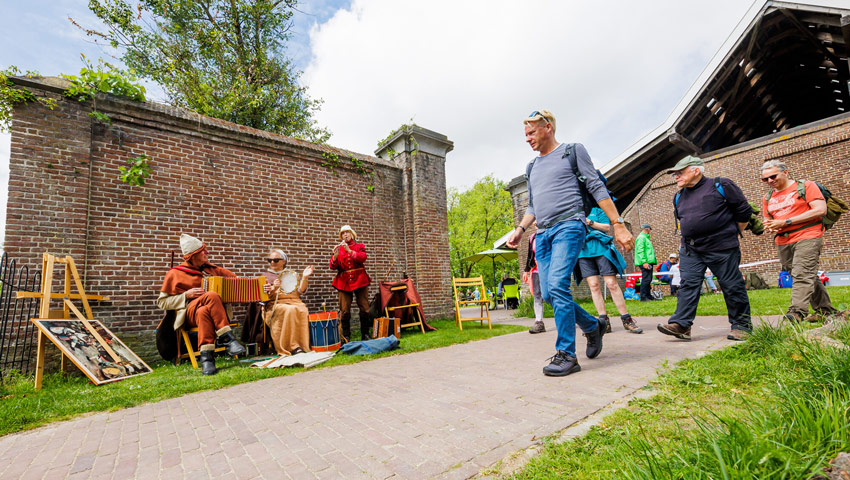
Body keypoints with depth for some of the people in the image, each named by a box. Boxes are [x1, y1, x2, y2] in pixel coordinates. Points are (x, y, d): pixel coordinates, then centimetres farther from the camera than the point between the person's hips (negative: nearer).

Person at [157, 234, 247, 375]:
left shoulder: (210, 268, 21)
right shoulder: (175, 273, 10)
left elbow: (234, 279, 28)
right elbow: (162, 302, 8)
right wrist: (186, 295, -7)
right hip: (190, 311, -2)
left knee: (204, 312, -36)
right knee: (212, 296, -36)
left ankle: (206, 357, -39)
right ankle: (227, 338, -37)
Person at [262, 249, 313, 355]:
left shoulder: (292, 274, 20)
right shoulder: (266, 275, 17)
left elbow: (301, 291, 8)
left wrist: (305, 277, -6)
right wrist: (273, 289, -15)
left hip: (295, 302, 2)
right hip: (276, 304, -1)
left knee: (303, 311, -34)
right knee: (290, 310, -36)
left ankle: (304, 345, -30)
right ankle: (293, 346, -35)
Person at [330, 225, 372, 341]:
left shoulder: (359, 246, 12)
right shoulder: (338, 249, 14)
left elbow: (363, 257, -9)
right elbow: (333, 267, 4)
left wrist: (349, 250, -18)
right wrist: (335, 255, -14)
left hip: (359, 280, 0)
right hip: (344, 282, 1)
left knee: (364, 309, -2)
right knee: (344, 311, -6)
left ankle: (365, 335, 10)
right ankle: (346, 336, 4)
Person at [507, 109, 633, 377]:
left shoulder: (573, 151, 8)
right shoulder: (532, 167, 24)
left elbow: (597, 189, 2)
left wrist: (618, 225, -5)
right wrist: (520, 229, 11)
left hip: (568, 226, -6)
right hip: (543, 234, 6)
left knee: (557, 286, -22)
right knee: (549, 294, 0)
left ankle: (566, 355, -11)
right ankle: (593, 326, 25)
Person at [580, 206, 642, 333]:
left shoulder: (597, 209, 15)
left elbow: (607, 227, 5)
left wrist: (590, 222, -7)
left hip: (600, 248, -2)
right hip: (583, 251, 2)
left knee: (611, 283, -8)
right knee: (594, 285, -4)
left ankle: (626, 319, 1)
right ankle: (604, 322, -1)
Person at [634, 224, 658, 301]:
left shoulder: (645, 237, 23)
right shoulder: (641, 238, -10)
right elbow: (640, 251, -20)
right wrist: (644, 262, -24)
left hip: (648, 262, 11)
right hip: (645, 262, -11)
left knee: (648, 279, 13)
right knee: (646, 279, -11)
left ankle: (648, 296, 20)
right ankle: (643, 297, -9)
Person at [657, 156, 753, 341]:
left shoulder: (720, 186, -2)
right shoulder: (678, 197, 13)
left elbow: (744, 212, 4)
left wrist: (733, 235, 8)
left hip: (722, 249, -4)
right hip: (690, 250, 5)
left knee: (732, 286, 3)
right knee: (688, 284, -4)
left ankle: (742, 325, 19)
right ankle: (681, 325, -7)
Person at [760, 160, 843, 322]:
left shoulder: (806, 186, 1)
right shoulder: (767, 198, 16)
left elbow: (820, 210, -9)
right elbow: (767, 221, 22)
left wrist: (786, 222, -14)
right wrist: (769, 226, -3)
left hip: (807, 237, -6)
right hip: (783, 243, 6)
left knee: (802, 275, -17)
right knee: (809, 278, 12)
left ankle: (797, 312, -25)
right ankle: (826, 310, 21)